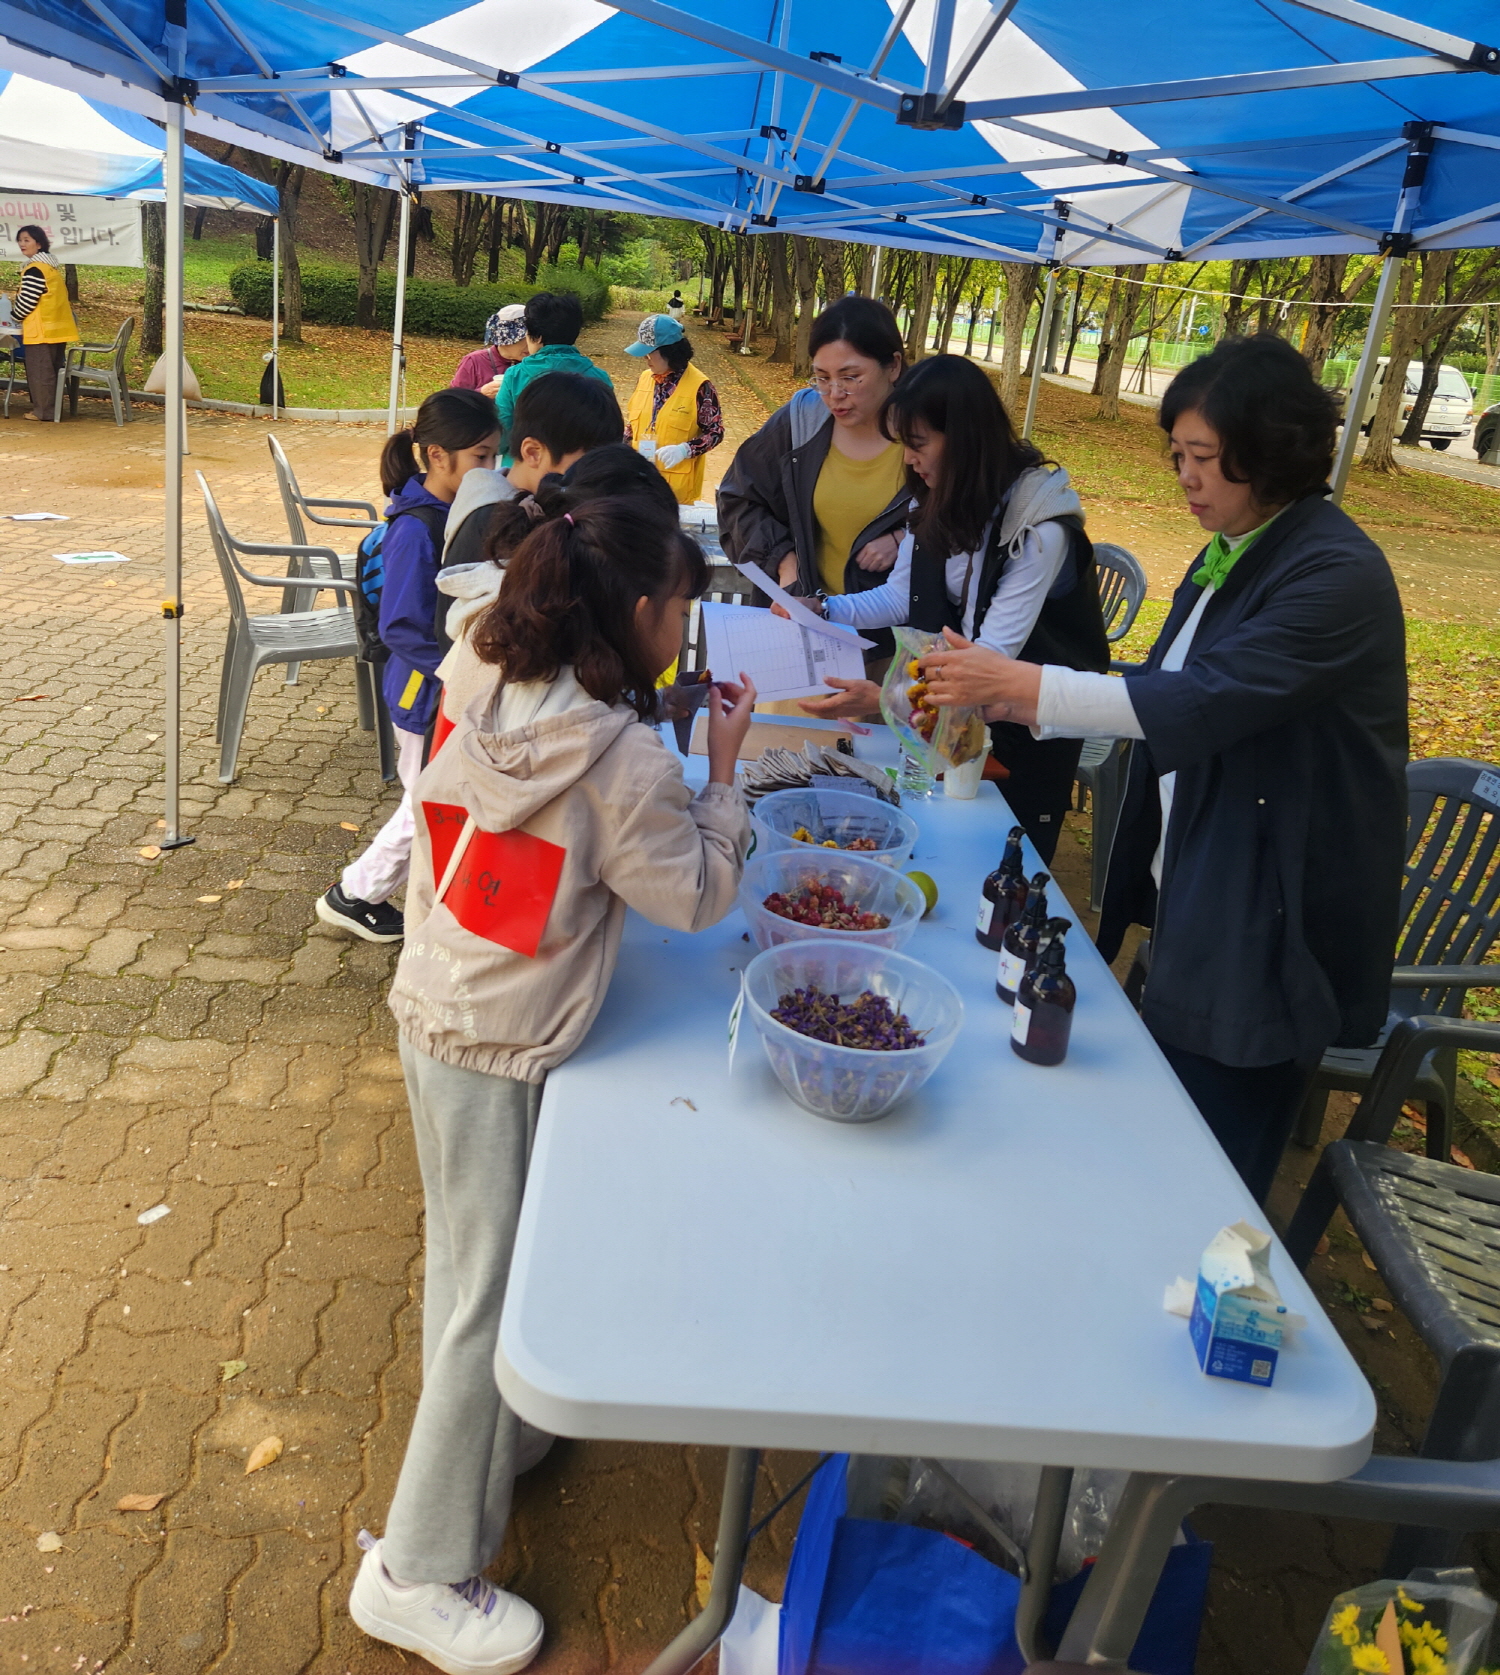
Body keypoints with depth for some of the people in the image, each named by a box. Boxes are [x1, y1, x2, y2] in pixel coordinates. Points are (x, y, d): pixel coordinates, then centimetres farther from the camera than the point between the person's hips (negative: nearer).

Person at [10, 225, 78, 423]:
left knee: (39, 371, -4)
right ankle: (51, 409, 16)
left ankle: (43, 412, -1)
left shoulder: (34, 270, -14)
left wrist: (14, 316, 4)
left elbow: (26, 300, -14)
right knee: (51, 370, 12)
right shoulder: (51, 266, 16)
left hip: (41, 329, -9)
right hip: (56, 326, 9)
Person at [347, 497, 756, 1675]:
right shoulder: (627, 759, -23)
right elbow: (698, 897, -13)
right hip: (504, 1053, -8)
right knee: (492, 1298, 6)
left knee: (466, 1261, 25)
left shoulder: (495, 705, -3)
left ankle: (485, 1440, 48)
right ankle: (422, 1571, 21)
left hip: (433, 1011, 8)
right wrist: (725, 768, -6)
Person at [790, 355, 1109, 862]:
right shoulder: (942, 501, -3)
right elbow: (900, 595, 6)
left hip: (1033, 721, -6)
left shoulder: (1040, 526, -27)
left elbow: (993, 653, -33)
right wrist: (824, 610, -10)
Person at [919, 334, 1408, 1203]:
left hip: (1268, 925, -8)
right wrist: (1015, 703, 4)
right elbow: (1164, 700, 15)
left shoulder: (1337, 574, -19)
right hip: (1195, 891, 9)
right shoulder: (1229, 554, 10)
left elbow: (1205, 701, -28)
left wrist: (1021, 685, -26)